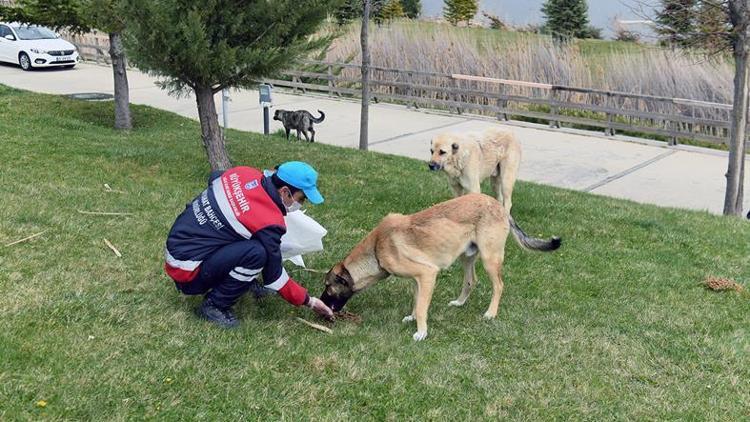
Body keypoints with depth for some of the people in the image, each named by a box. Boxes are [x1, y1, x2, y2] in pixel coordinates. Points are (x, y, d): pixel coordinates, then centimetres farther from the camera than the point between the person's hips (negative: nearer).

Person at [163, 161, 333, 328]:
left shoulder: (244, 173, -4)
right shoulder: (269, 222, -23)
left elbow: (213, 178, 21)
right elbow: (274, 275, -11)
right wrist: (309, 301, 0)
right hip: (186, 269, -8)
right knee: (257, 253, -26)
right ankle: (213, 306, -8)